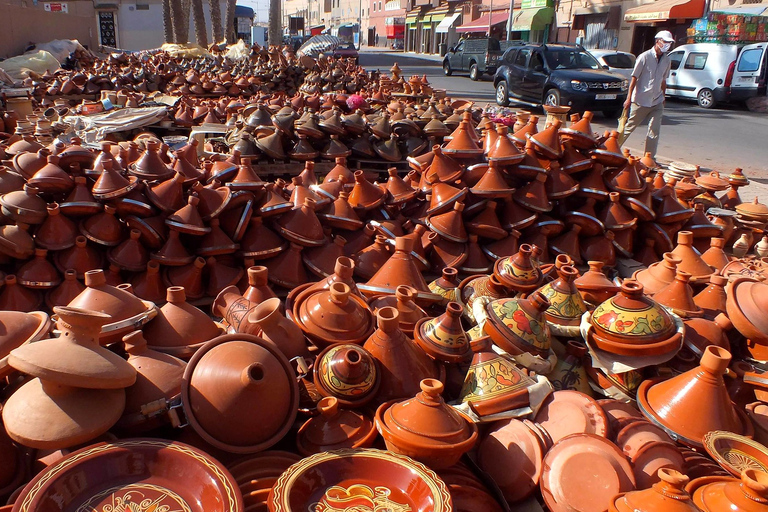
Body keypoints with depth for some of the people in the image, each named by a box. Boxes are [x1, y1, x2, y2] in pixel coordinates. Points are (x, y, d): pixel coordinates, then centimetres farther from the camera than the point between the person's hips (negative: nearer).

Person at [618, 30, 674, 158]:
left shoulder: (666, 60, 8)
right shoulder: (645, 57, -9)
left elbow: (663, 80, 18)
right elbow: (634, 78, -9)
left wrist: (663, 97, 18)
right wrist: (629, 98, -15)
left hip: (656, 102, 5)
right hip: (641, 100, -5)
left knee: (654, 131, -3)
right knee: (629, 127, 6)